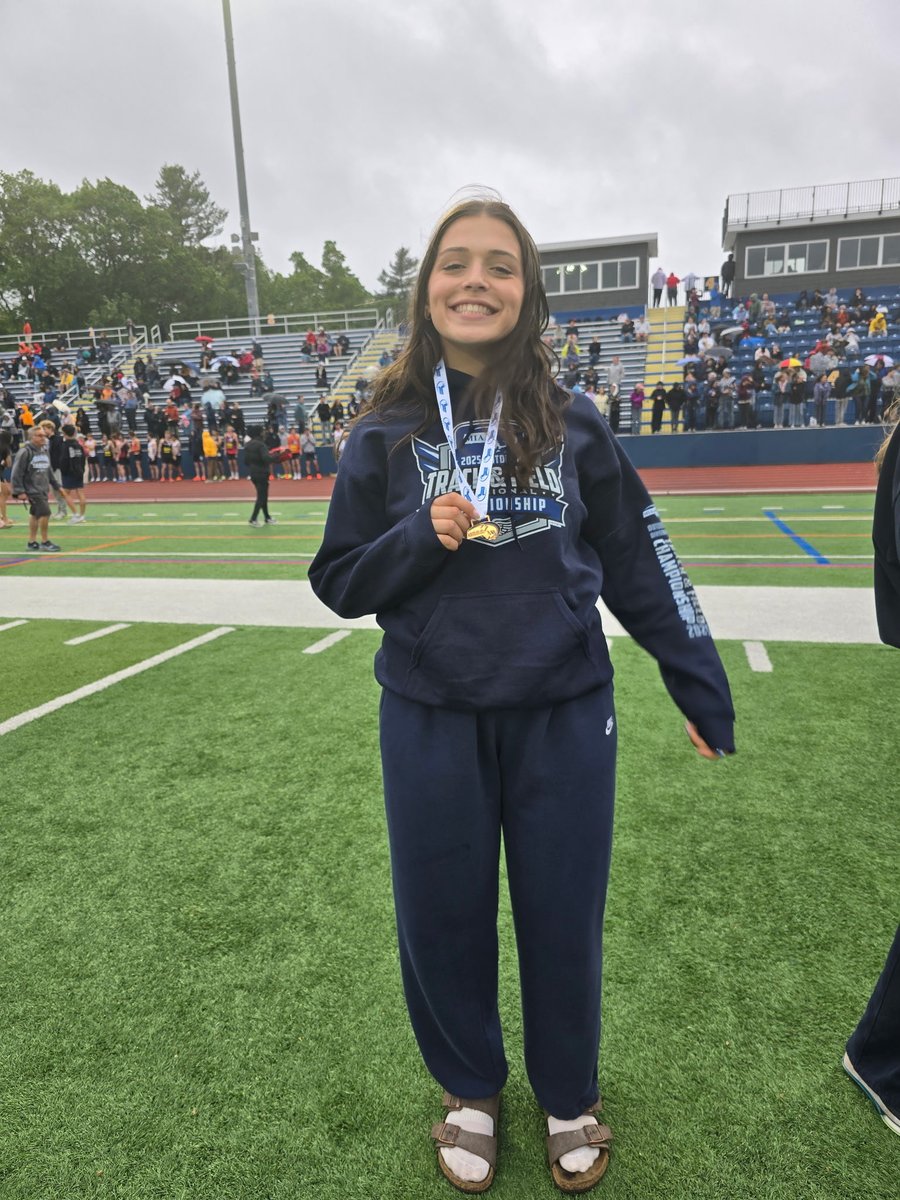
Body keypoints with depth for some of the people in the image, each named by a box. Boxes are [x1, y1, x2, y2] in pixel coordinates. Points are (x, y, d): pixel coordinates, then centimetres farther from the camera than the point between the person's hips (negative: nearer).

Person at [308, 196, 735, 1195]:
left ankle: (569, 1100, 44)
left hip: (563, 717, 1)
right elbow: (339, 580, 1)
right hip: (432, 721, 0)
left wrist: (703, 691, 4)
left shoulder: (572, 425, 0)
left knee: (561, 919, 14)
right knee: (442, 919, 13)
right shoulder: (386, 432, -1)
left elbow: (639, 567, 4)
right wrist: (422, 539, -18)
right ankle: (470, 1093, 45)